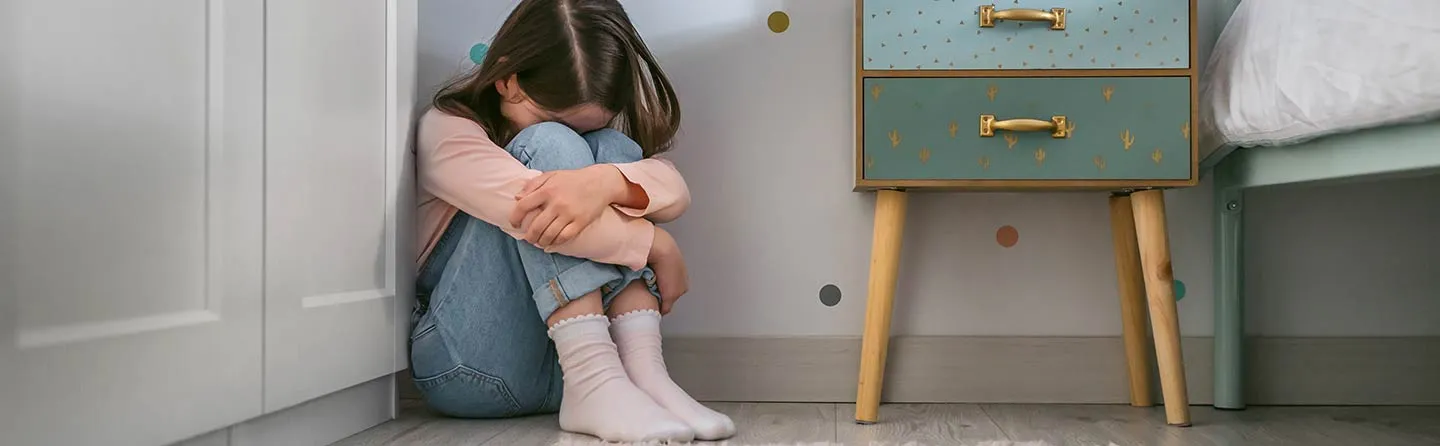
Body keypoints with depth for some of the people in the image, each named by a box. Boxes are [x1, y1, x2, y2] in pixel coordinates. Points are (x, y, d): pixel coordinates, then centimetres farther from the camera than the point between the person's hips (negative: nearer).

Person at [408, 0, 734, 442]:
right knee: (550, 146, -21)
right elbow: (538, 177, -27)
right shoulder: (446, 130, -6)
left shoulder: (592, 139, 10)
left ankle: (642, 369, -26)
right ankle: (592, 381, -34)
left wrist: (605, 181, -33)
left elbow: (675, 191, -11)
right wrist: (657, 245, -20)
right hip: (468, 359, -4)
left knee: (611, 149, -13)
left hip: (568, 355, 5)